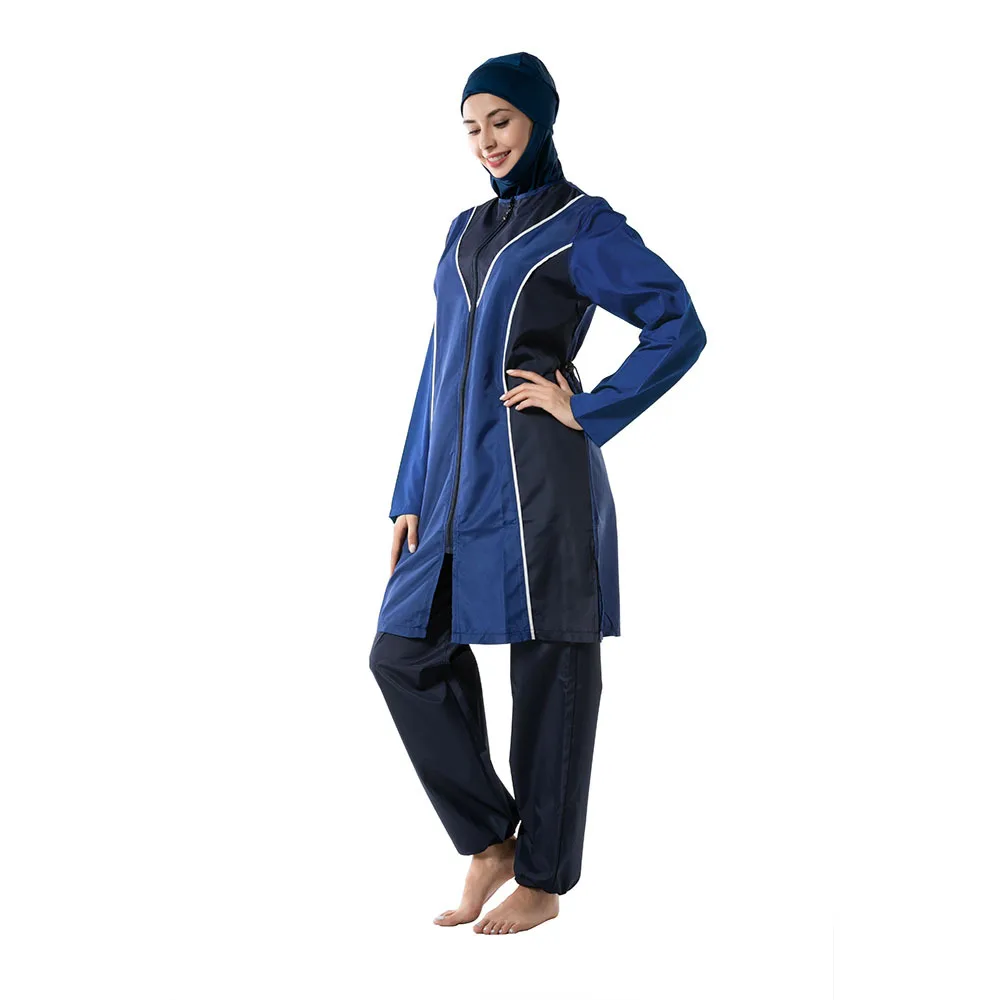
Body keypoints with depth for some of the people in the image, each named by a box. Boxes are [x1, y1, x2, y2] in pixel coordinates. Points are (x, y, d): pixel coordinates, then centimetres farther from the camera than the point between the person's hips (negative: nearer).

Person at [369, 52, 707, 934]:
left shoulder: (582, 224, -1)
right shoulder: (466, 232, 18)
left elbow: (680, 328, -7)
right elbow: (440, 368, 17)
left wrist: (587, 412, -10)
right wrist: (411, 496, 12)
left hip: (534, 481, -7)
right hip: (456, 481, 7)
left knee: (549, 673, 1)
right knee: (405, 653, 3)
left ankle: (543, 880, 13)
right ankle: (490, 840, 16)